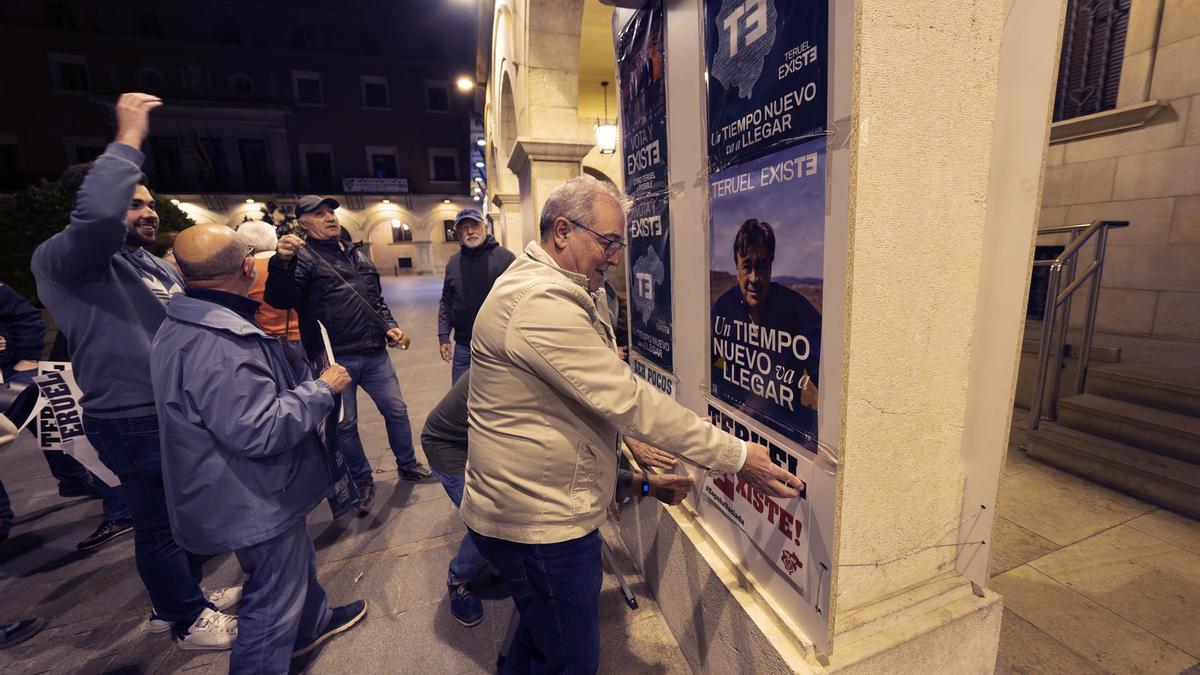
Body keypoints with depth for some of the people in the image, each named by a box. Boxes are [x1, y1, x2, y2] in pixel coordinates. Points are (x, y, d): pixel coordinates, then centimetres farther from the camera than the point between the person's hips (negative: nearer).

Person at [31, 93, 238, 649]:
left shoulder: (157, 266, 15)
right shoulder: (62, 260, -13)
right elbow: (96, 213, -35)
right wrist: (128, 140, -27)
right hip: (134, 421, -8)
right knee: (161, 525, 8)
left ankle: (181, 598, 43)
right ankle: (190, 621, 27)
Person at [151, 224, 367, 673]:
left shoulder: (189, 322, 4)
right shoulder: (217, 342, -32)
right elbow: (261, 430, -33)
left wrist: (303, 384, 17)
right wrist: (322, 389, -22)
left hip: (246, 491, 11)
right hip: (255, 500, -11)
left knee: (298, 562, 30)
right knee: (275, 602, 10)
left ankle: (312, 623, 52)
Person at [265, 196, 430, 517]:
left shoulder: (357, 255, 14)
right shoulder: (303, 257, -5)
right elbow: (280, 300, -20)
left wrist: (389, 326, 7)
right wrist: (282, 263, -37)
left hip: (374, 354, 5)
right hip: (334, 358, -5)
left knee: (396, 411, 12)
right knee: (345, 425, 9)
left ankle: (407, 464, 32)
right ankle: (362, 482, 28)